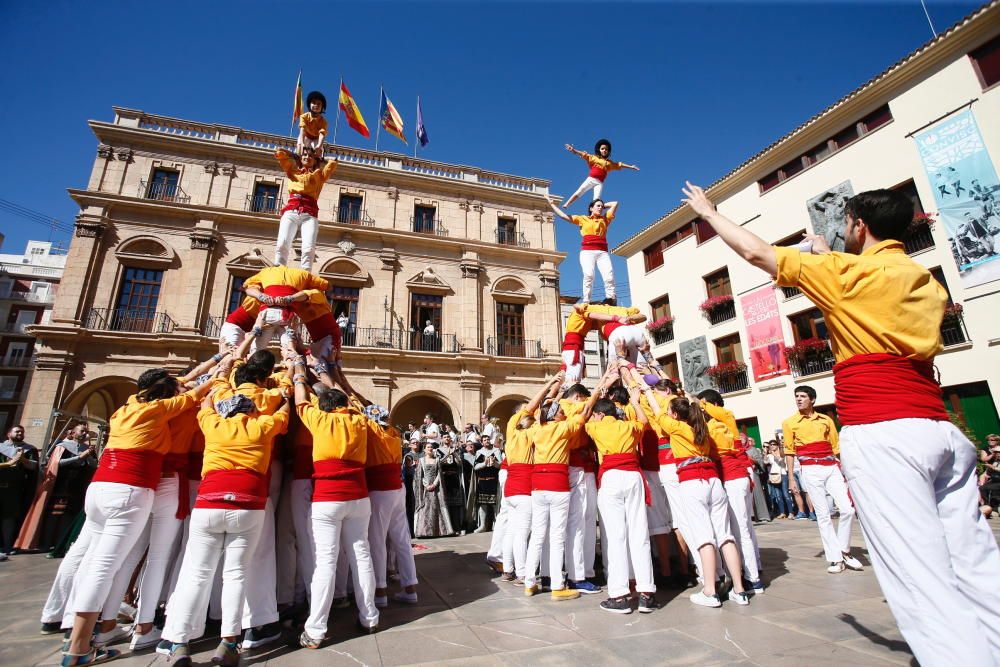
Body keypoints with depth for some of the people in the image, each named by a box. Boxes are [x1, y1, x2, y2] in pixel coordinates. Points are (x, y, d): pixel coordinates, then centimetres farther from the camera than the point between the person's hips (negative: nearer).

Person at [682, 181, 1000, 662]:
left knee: (922, 579, -8)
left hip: (880, 433, -8)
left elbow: (756, 252, 2)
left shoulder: (848, 271, -1)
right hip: (942, 430, 8)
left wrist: (708, 212, 15)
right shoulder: (928, 283, 20)